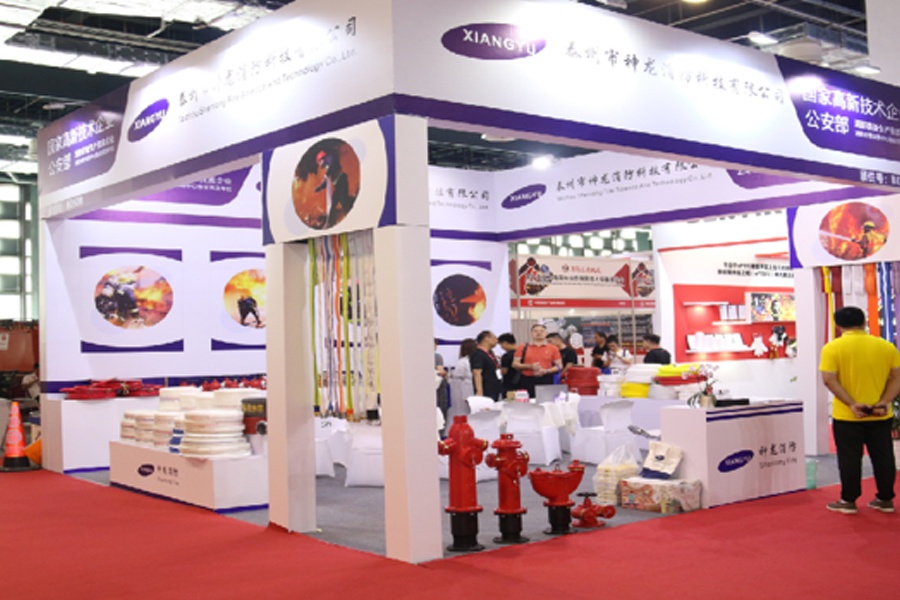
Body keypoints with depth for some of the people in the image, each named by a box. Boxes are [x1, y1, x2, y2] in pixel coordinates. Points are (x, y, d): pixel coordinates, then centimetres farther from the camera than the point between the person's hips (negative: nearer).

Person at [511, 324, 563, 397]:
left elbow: (559, 366, 7)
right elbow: (515, 364, 5)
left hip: (546, 381, 0)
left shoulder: (553, 348, 9)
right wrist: (530, 366, -10)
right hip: (526, 381, 0)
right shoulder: (523, 347, 8)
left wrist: (546, 371, -10)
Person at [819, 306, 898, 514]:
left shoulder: (832, 349, -7)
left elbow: (829, 380, -15)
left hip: (846, 417, -3)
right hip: (880, 416, 3)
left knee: (849, 458, 5)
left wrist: (851, 404, -17)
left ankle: (848, 501, 12)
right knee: (883, 457, 12)